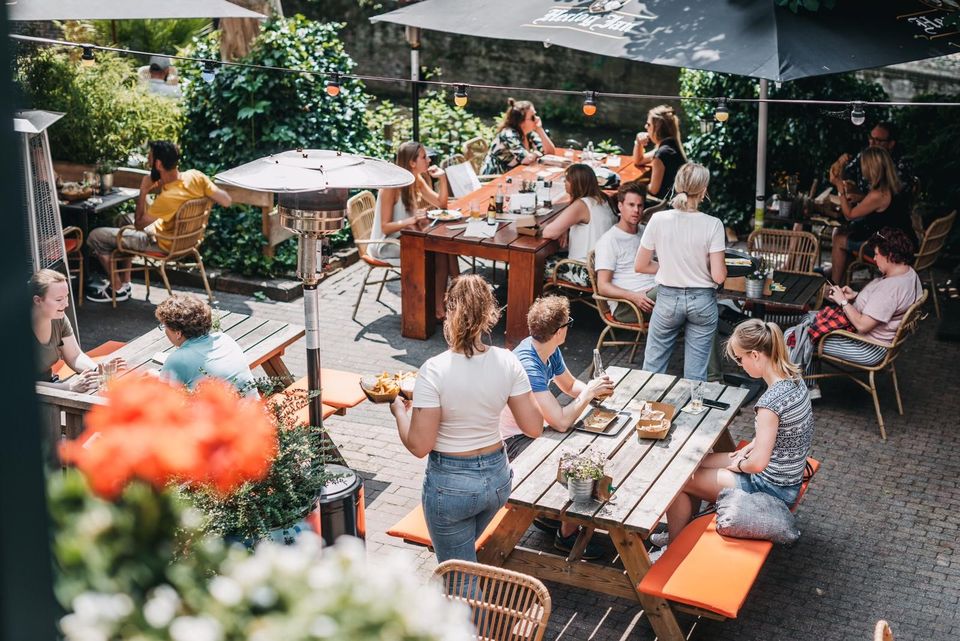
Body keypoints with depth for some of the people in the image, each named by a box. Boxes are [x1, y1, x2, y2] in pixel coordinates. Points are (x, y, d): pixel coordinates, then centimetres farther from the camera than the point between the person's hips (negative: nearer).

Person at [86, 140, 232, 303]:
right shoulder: (196, 176, -21)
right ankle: (124, 281, 30)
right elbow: (226, 201, -11)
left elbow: (139, 224, -20)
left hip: (164, 245, -8)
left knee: (95, 237, 0)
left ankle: (117, 288, 17)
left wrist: (143, 191, -19)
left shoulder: (166, 199, -36)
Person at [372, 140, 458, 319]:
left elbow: (441, 204, 10)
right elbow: (385, 227, -22)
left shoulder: (418, 180, 3)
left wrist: (442, 177, -3)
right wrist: (411, 220, -38)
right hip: (385, 245, -8)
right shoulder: (391, 186, -21)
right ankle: (438, 307, -17)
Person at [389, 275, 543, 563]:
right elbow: (534, 427, -5)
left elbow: (419, 446, -19)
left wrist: (399, 411, -1)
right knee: (464, 551, 32)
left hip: (450, 484, -5)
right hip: (497, 477, 5)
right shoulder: (507, 362, -11)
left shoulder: (434, 370, -23)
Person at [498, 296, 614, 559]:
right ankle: (568, 534, 1)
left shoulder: (549, 351, -2)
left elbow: (570, 385, 17)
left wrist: (594, 390, -3)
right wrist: (589, 392, -20)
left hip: (530, 432, 9)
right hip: (512, 441, -9)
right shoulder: (528, 366, -31)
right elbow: (561, 422, -34)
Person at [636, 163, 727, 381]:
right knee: (696, 374, 10)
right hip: (702, 301, 0)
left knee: (653, 366, 14)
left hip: (668, 298, 1)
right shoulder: (712, 225, -14)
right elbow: (718, 276, -14)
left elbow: (640, 266, -3)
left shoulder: (659, 220, -11)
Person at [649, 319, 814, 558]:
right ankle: (680, 534, 32)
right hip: (785, 477, 9)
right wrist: (749, 448, 7)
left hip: (771, 489, -9)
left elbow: (757, 463, -30)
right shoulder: (792, 378, -4)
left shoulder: (770, 401, -32)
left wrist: (739, 464, -10)